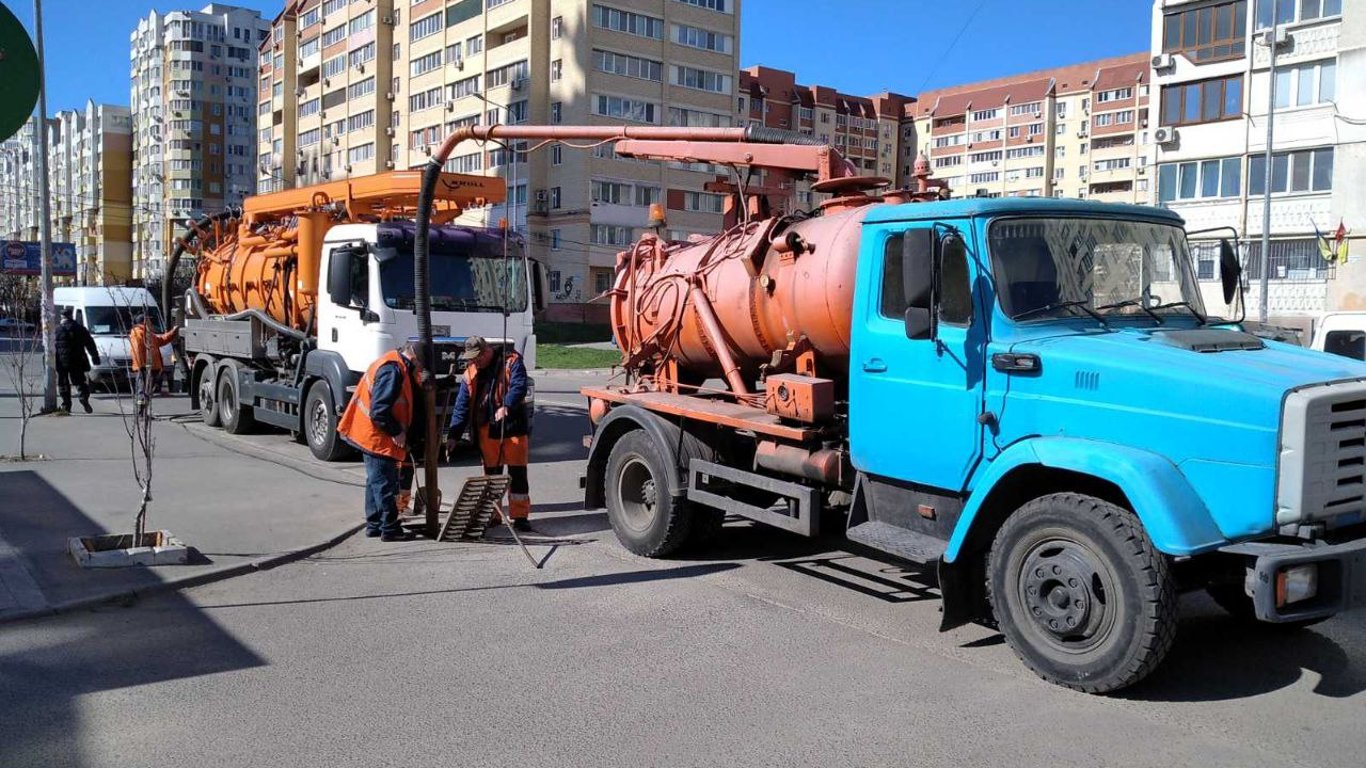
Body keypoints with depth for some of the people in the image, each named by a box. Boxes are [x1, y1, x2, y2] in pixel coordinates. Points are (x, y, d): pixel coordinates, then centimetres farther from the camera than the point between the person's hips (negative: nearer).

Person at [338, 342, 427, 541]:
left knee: (376, 481, 17)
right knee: (385, 484, -4)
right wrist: (397, 433, -17)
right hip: (376, 437, -11)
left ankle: (374, 525, 26)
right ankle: (389, 529, 2)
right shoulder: (392, 371, -22)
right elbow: (379, 410, -26)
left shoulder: (398, 367, 11)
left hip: (372, 437, 11)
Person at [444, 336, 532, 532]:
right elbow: (462, 405, 3)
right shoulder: (471, 373, 6)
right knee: (491, 473, 10)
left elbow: (519, 387, -21)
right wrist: (453, 435, -3)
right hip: (487, 430, 4)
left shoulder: (511, 362, -7)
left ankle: (520, 516, 7)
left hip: (513, 427, -4)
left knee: (518, 472, 0)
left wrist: (507, 406, -36)